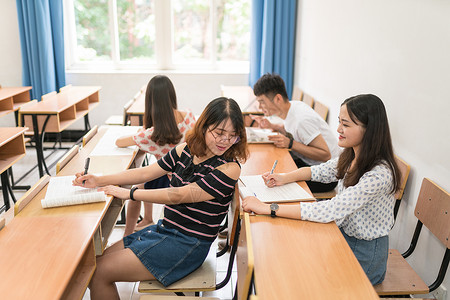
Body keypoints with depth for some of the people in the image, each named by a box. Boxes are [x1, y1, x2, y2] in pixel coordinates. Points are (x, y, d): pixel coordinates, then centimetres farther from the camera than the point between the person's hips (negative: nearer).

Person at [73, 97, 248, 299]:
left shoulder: (229, 168, -19)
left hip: (188, 244, -7)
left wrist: (128, 193, -15)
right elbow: (146, 172, 6)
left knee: (100, 272, -7)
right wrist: (99, 181, -2)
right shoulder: (186, 150, 3)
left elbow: (179, 195, -21)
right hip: (165, 229, 7)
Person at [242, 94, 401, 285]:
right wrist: (284, 178, -8)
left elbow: (330, 211, -37)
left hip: (363, 255, -7)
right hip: (342, 233, 7)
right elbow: (322, 171, 11)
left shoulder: (379, 175, -31)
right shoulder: (352, 156, -4)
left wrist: (269, 208, -37)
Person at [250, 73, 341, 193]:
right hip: (308, 162, 8)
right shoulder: (291, 105, -1)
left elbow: (325, 155, -26)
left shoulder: (302, 120, -28)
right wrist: (271, 126, 5)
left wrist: (290, 144, -28)